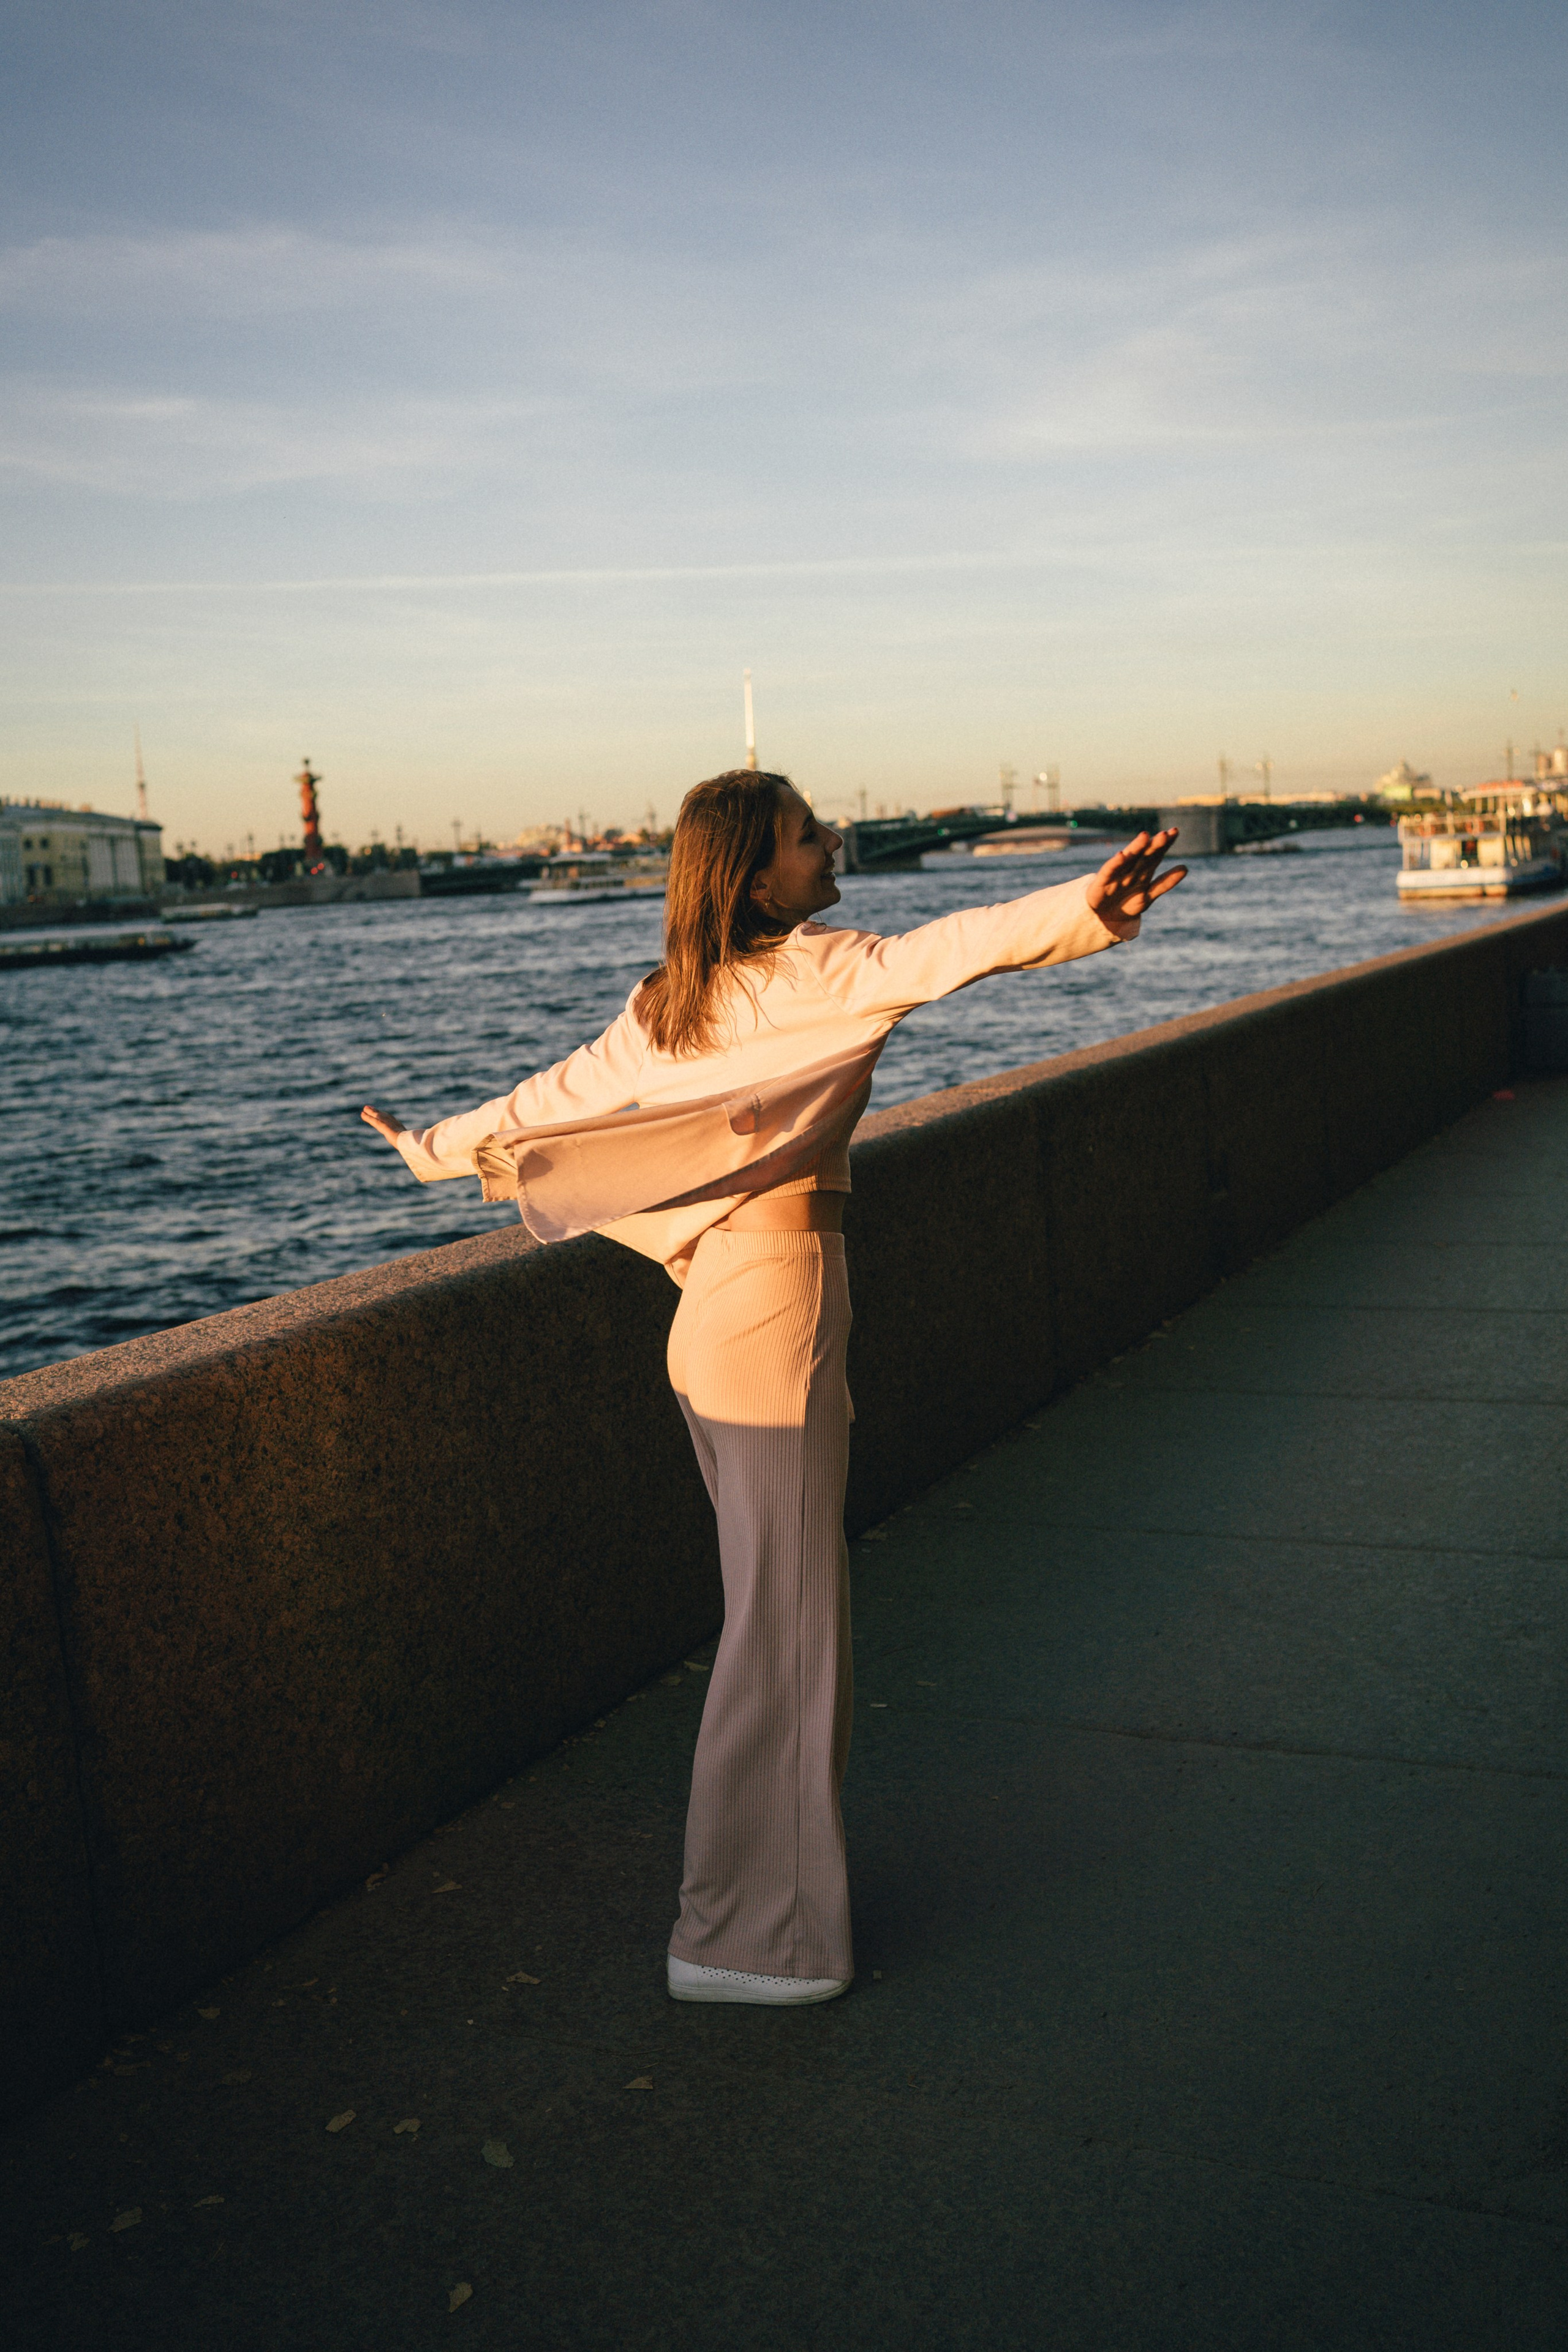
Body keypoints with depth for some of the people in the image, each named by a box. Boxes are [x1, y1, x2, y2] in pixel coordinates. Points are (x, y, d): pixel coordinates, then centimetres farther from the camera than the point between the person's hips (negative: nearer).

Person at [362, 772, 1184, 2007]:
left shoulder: (667, 1002, 10)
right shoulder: (805, 972, -12)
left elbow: (550, 1096, 18)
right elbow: (938, 955, -29)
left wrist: (433, 1146, 34)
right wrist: (1081, 912, -40)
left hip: (714, 1313, 9)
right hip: (779, 1313, -9)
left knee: (780, 1610, 20)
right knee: (783, 1628, 1)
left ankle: (777, 1876, 35)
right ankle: (739, 1935, 12)